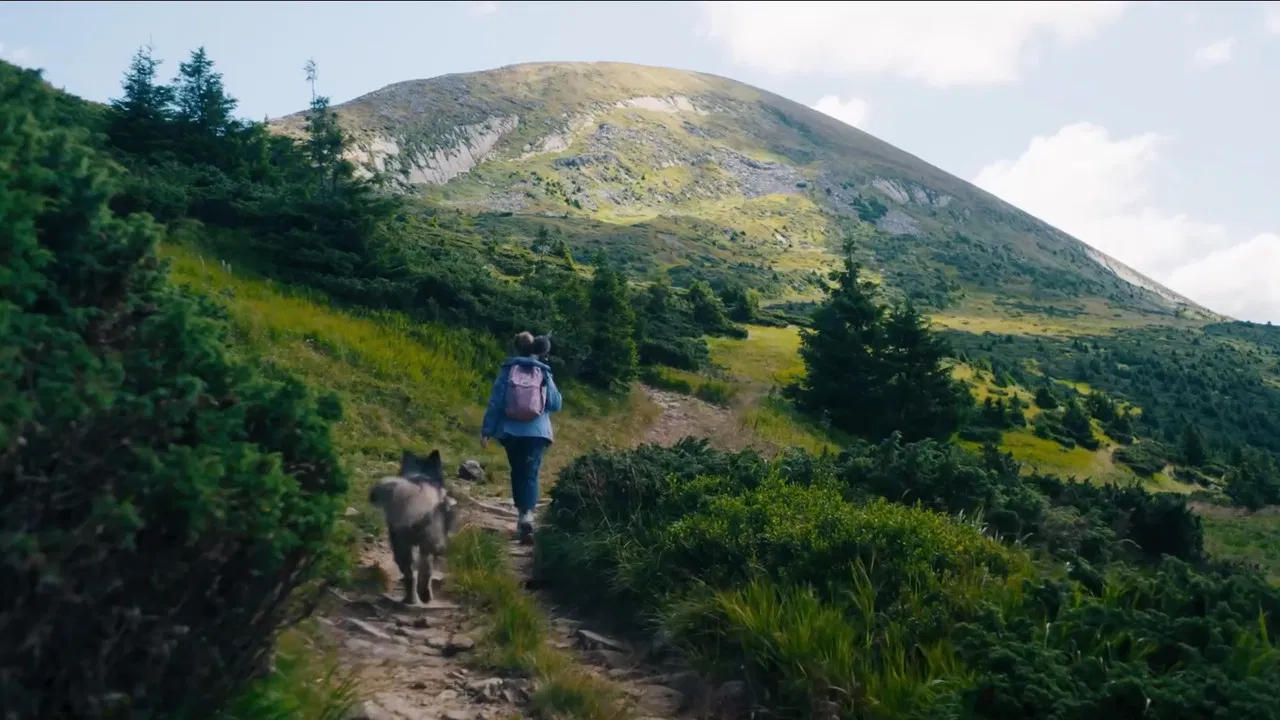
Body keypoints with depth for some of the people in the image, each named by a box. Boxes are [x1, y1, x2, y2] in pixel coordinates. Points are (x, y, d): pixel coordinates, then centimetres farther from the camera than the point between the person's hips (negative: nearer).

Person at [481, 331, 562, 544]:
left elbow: (495, 402, -3)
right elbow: (556, 404, 6)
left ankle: (522, 514, 22)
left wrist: (487, 430, 0)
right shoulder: (543, 372, 2)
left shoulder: (507, 370, 0)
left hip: (511, 431, 1)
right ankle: (527, 514, -24)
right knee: (530, 473, -4)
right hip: (537, 431, -1)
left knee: (518, 472, 17)